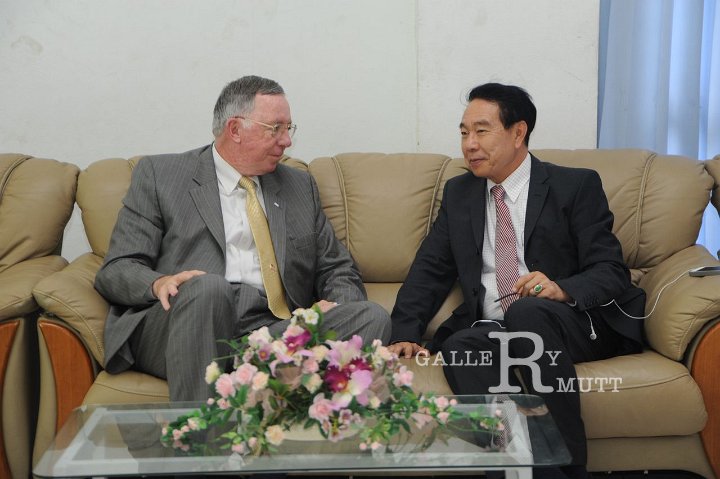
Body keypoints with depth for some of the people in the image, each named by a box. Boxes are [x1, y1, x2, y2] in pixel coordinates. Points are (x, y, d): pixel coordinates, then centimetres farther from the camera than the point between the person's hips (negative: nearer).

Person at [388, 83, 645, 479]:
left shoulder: (576, 186, 3)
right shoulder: (458, 192, 16)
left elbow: (610, 271, -4)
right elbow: (430, 269, 13)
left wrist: (562, 290, -27)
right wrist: (405, 334, -4)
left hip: (574, 322, -3)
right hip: (492, 327, 3)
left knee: (528, 311, -36)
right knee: (459, 347, -30)